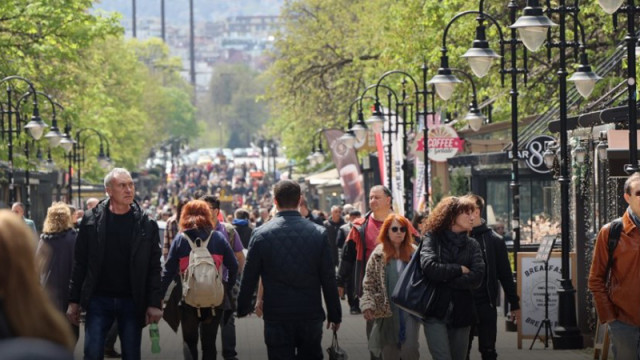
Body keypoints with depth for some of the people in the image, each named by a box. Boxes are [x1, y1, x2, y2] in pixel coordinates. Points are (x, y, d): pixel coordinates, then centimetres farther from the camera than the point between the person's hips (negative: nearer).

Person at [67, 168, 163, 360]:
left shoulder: (146, 224, 1)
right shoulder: (92, 220, 1)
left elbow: (154, 268, 0)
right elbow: (80, 263, 3)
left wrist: (154, 304, -8)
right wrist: (74, 301, 0)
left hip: (132, 301, 0)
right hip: (99, 299, 0)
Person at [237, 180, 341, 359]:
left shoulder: (261, 234, -6)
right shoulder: (319, 233, -4)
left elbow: (249, 277, -1)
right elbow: (329, 279, -2)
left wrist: (243, 308, 13)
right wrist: (334, 314, 7)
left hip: (276, 317, -1)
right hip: (311, 316, 1)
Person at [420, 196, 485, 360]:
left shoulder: (472, 245, 9)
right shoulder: (432, 239, 1)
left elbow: (476, 278, -7)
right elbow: (429, 267, -17)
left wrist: (444, 278, -11)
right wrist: (459, 269, -8)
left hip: (461, 314, 4)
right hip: (435, 314, -4)